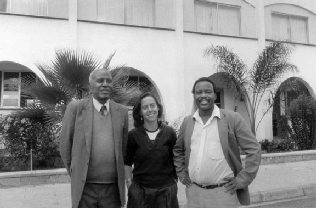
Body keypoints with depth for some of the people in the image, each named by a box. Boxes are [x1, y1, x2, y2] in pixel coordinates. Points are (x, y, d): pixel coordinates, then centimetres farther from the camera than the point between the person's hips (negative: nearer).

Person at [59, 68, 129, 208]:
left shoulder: (121, 112, 3)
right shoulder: (75, 108, -4)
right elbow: (65, 143, 3)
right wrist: (74, 172, 8)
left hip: (113, 187, 2)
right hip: (84, 187, -2)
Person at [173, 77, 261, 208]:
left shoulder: (233, 119, -5)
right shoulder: (187, 122, 6)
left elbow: (254, 149, -4)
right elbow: (177, 150, 19)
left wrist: (242, 179, -8)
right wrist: (182, 174, 11)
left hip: (225, 192, -3)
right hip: (194, 193, 4)